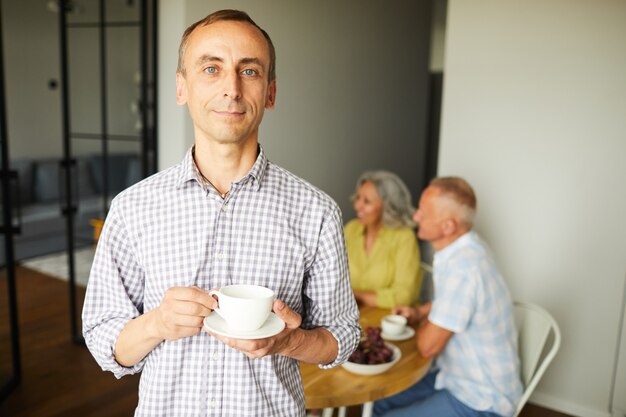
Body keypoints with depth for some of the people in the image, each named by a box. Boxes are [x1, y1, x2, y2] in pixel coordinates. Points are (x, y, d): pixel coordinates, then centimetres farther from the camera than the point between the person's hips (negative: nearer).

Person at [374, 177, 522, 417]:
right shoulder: (463, 248, -1)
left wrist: (423, 322, -1)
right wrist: (418, 313, 5)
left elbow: (428, 346, -21)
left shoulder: (463, 269, -30)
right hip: (458, 377, 9)